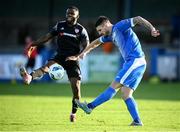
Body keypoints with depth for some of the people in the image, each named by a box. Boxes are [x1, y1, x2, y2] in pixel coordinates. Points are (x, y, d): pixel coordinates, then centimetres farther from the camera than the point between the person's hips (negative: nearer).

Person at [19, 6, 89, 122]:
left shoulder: (81, 30, -1)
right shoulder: (60, 26, 7)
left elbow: (87, 46, -7)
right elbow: (47, 37, 9)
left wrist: (79, 55, -26)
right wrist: (34, 45, 1)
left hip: (73, 59, -1)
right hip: (60, 57, 1)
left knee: (76, 86, -9)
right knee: (48, 66, -31)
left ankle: (74, 113, 9)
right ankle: (29, 77, -61)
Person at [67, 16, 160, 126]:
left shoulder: (119, 27, -4)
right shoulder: (110, 35, 22)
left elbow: (138, 19, -12)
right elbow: (96, 42, 36)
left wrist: (152, 29, -24)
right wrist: (82, 54, 39)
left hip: (135, 61, -10)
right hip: (136, 63, 10)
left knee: (114, 87, -7)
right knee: (126, 95, 3)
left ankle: (90, 106, -8)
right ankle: (137, 121, -3)